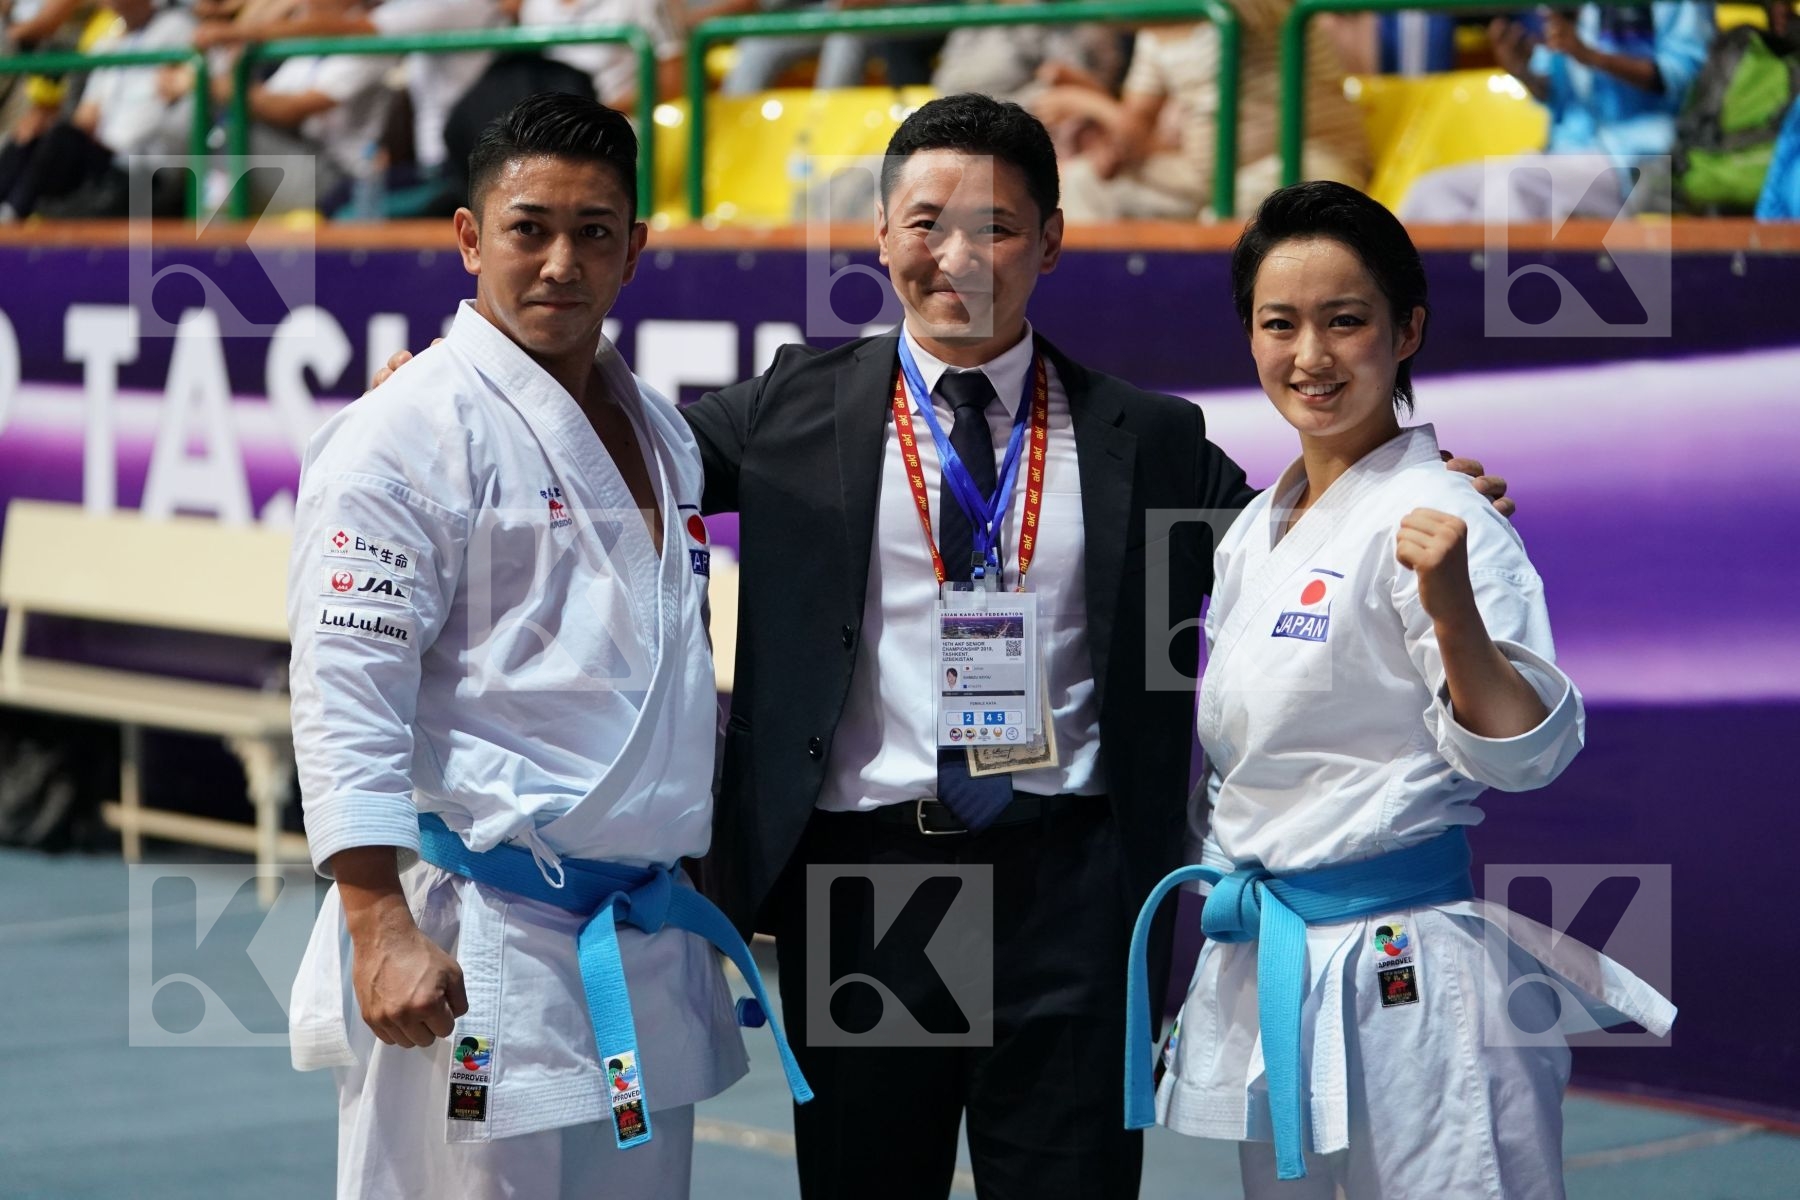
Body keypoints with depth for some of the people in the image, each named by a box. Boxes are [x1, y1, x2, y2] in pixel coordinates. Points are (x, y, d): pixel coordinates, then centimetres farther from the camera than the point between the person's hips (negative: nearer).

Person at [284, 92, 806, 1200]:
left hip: (649, 938, 8)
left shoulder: (656, 429, 15)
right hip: (476, 958, -8)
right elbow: (344, 700, -15)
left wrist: (711, 867, 23)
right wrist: (381, 929, -21)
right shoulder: (407, 436, -10)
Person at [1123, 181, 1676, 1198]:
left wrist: (1456, 617, -35)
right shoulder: (1259, 530, 11)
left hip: (1405, 987, -8)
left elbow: (1528, 751, -21)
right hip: (1259, 975, 8)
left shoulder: (1439, 520, -13)